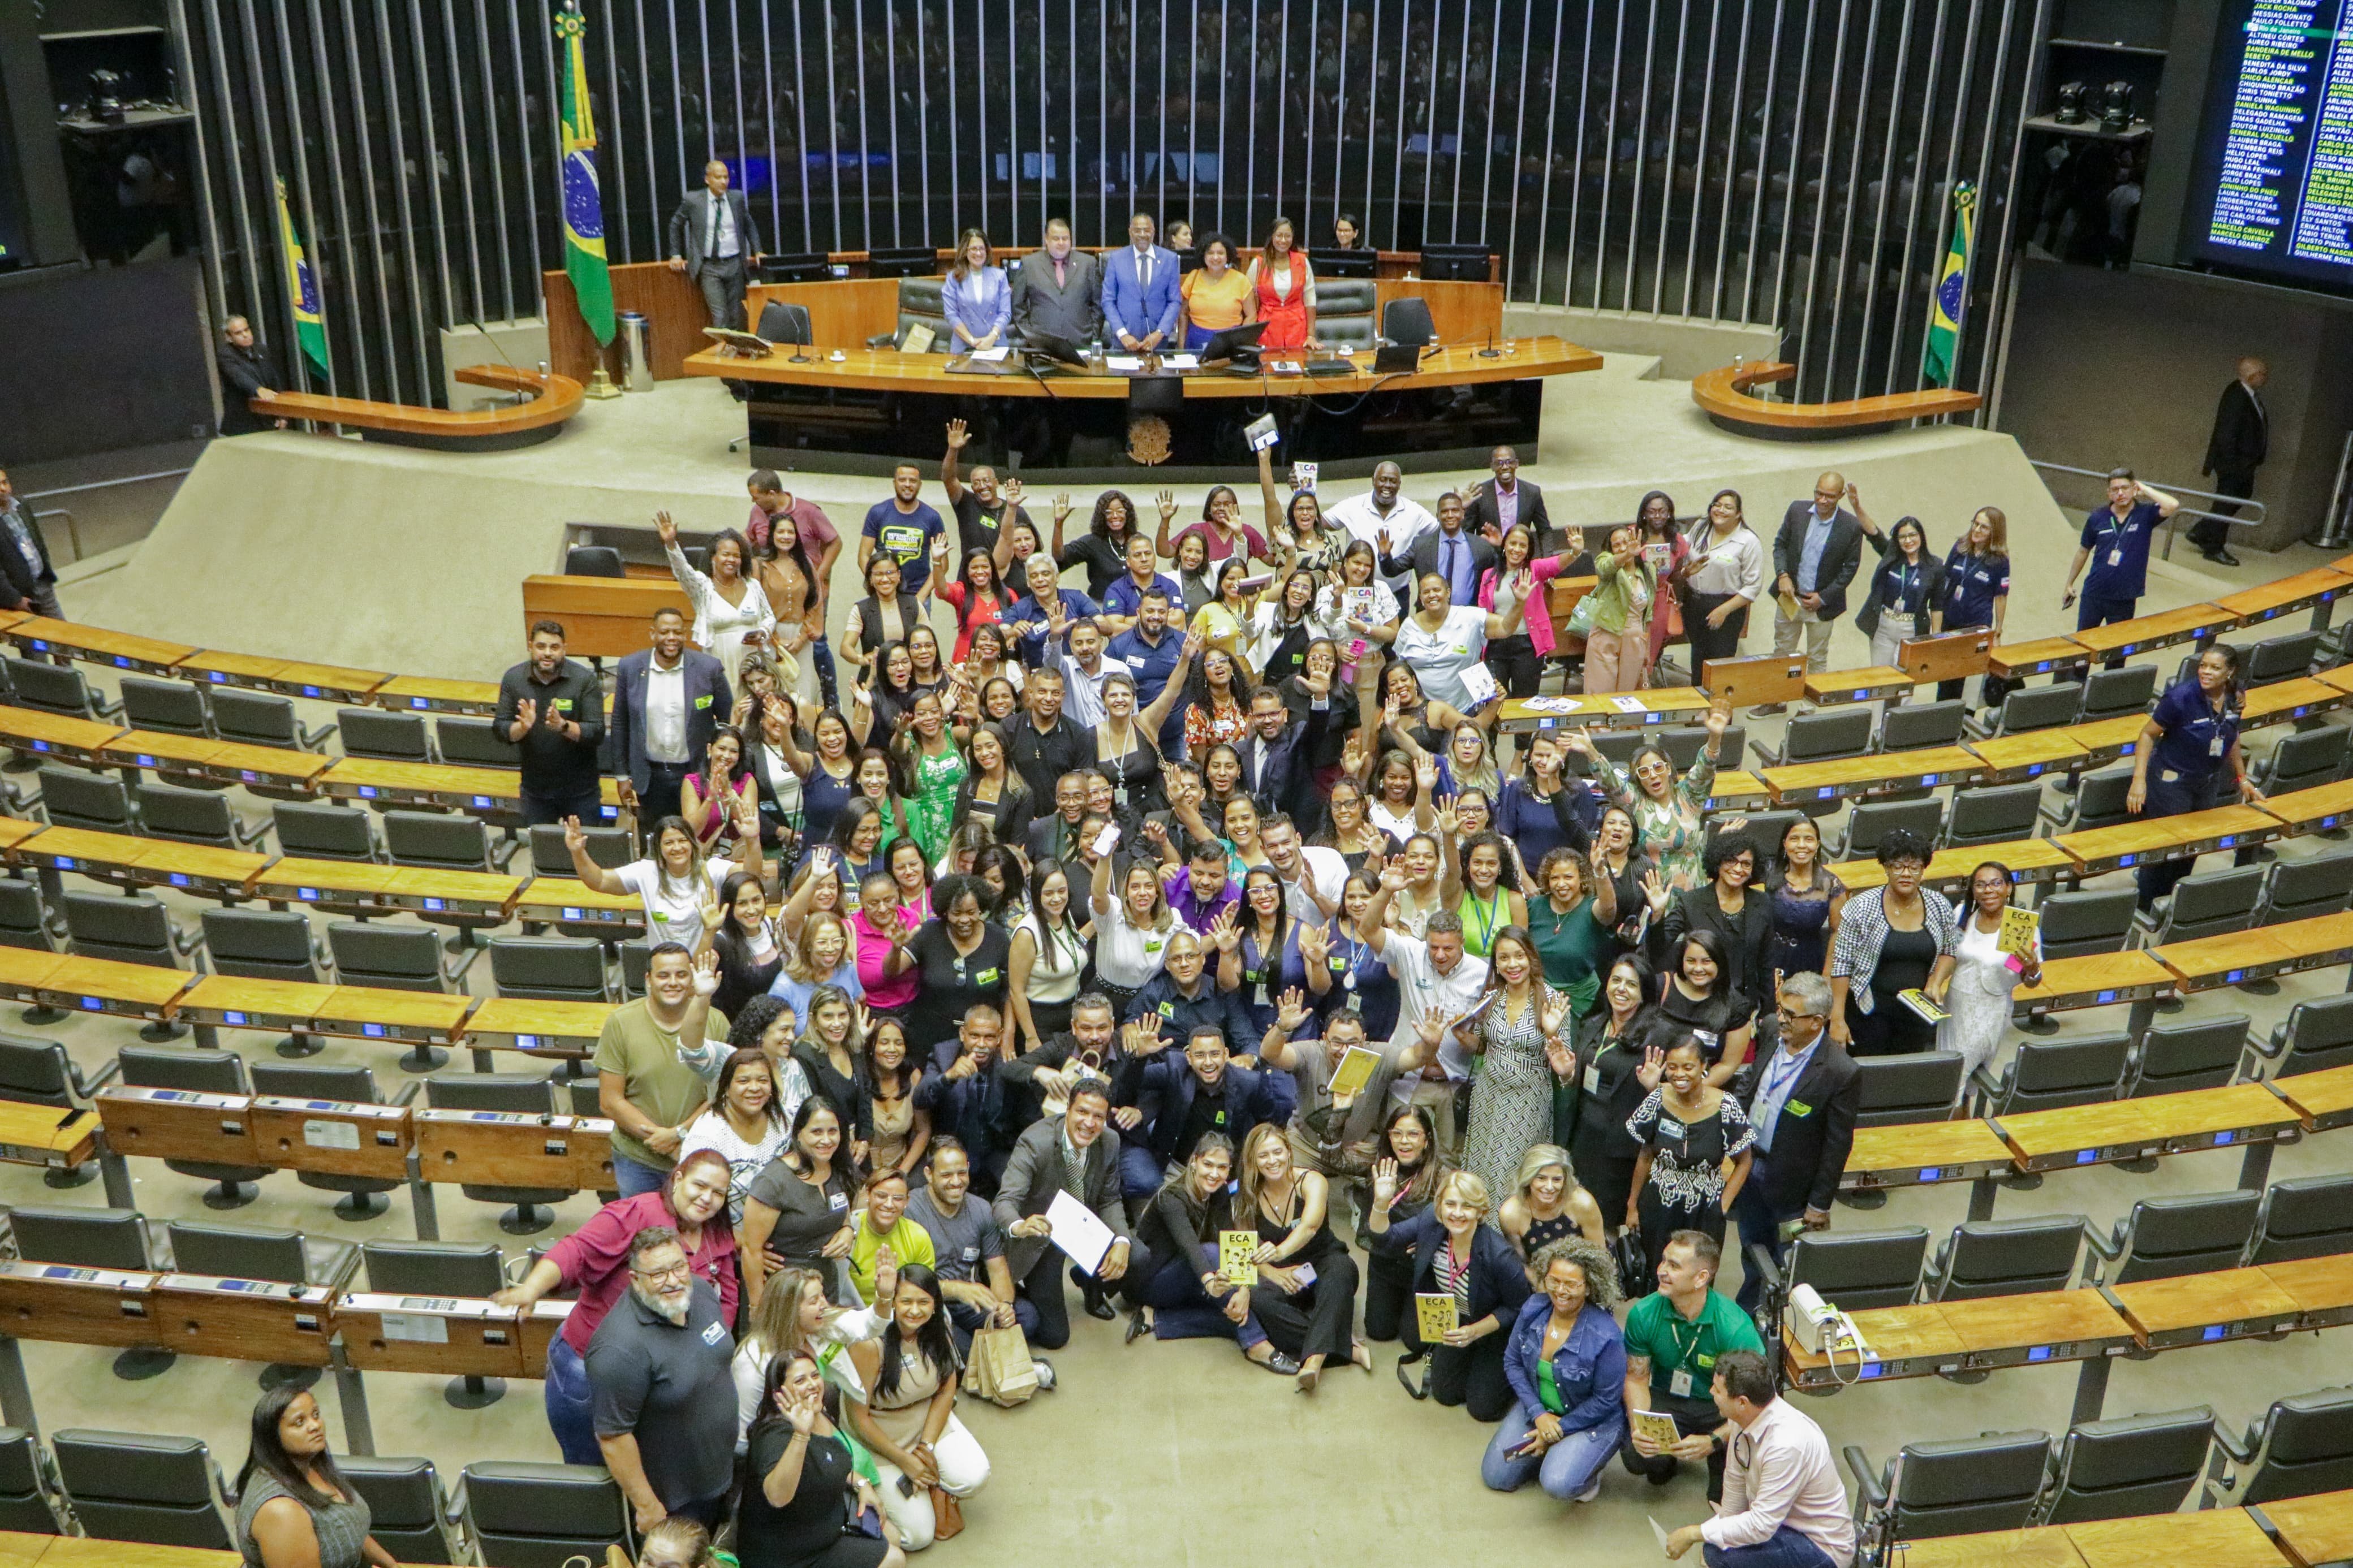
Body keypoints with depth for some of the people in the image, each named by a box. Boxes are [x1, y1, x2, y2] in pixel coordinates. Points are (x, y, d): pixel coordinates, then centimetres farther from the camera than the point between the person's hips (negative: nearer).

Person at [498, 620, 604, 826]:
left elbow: (597, 734, -15)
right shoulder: (513, 678, -3)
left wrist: (563, 726, -32)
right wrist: (523, 726, -25)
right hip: (535, 789, 2)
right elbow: (499, 728, -3)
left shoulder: (585, 679, -11)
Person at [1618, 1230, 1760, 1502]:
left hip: (1721, 1409, -2)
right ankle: (1666, 1459, 16)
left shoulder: (1736, 1328, -26)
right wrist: (1639, 1428, -22)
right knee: (1636, 1456, -25)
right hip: (1666, 1400, 2)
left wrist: (1713, 1441, -37)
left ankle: (1722, 1491, 5)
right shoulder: (1643, 1314, -15)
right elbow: (1636, 1378, -4)